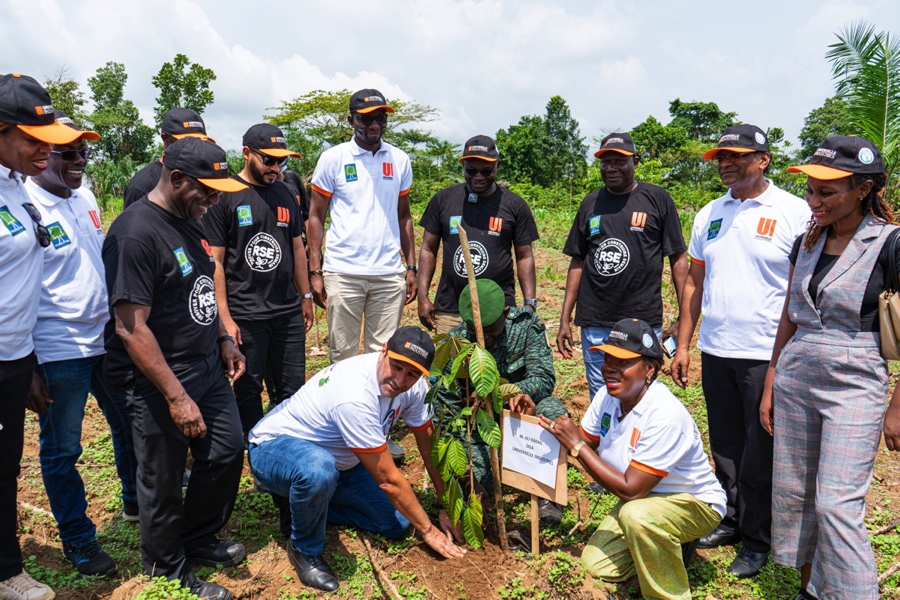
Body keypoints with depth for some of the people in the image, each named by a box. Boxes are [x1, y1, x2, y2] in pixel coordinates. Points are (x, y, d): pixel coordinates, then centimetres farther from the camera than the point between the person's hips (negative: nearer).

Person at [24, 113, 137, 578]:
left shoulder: (85, 196, 6)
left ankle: (136, 503, 42)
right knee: (61, 450, 9)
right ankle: (77, 539, 27)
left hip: (108, 339, 7)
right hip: (58, 352, -7)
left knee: (130, 427, 20)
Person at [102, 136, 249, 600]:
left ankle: (198, 540, 39)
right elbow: (131, 328, -24)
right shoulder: (135, 233, -22)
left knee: (227, 452, 15)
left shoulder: (189, 221, 7)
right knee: (163, 482, 9)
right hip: (159, 381, -8)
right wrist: (176, 397, -22)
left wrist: (223, 338, 12)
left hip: (207, 366, 9)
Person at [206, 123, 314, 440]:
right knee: (248, 390, 8)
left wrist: (306, 296, 15)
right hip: (245, 316, -4)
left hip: (288, 312, 5)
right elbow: (214, 261, -7)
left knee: (292, 390, 10)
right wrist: (224, 318, -11)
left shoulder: (284, 194, 11)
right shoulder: (225, 196, -5)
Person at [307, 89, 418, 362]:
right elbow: (316, 216, 4)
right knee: (343, 356, 3)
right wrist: (315, 272, -3)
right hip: (342, 273, -2)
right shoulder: (333, 158, 2)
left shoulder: (399, 160, 11)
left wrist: (411, 268, 9)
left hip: (389, 274, 2)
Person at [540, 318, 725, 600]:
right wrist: (535, 419, -15)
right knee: (595, 564, -4)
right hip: (644, 498, 7)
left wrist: (575, 444, -29)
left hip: (695, 503, -7)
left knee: (636, 514, -37)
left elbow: (630, 490, -31)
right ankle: (665, 546, 20)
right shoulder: (607, 396, -10)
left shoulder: (665, 415, -33)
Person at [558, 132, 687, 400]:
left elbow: (678, 259, 1)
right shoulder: (590, 203, 11)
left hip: (644, 321, -3)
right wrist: (564, 319, 9)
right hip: (594, 324, 3)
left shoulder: (657, 199, 1)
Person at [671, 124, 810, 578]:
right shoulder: (708, 215, 10)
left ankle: (757, 540, 24)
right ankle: (730, 521, 34)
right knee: (725, 445, 16)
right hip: (714, 352, 5)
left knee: (760, 454, 7)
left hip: (768, 355, -5)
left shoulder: (794, 212, -6)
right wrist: (682, 345, 10)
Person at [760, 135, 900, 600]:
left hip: (852, 387, -6)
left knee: (837, 503, -6)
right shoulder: (806, 243, 6)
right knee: (792, 491, 13)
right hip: (795, 381, 6)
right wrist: (769, 386, 12)